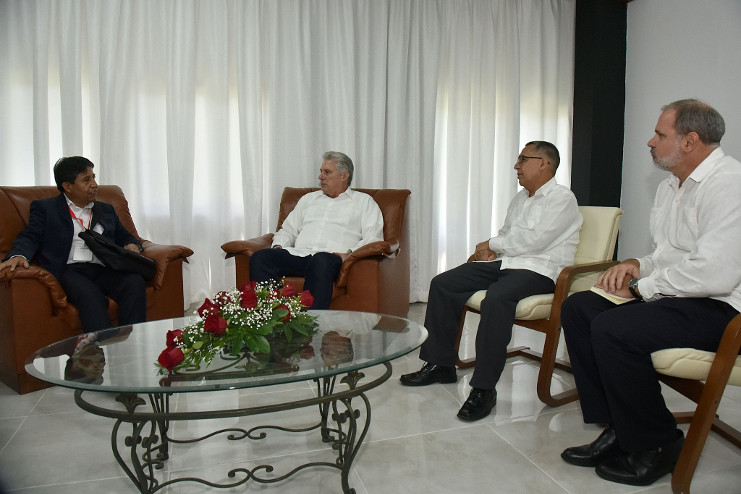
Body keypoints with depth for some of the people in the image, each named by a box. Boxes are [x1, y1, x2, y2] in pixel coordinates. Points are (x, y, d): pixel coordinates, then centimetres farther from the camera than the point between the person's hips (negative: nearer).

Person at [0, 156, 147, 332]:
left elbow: (124, 237, 31)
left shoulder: (106, 210, 29)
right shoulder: (45, 208, 17)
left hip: (104, 271, 4)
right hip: (68, 271, -3)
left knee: (135, 281, -30)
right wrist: (19, 255, -18)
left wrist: (132, 246, 5)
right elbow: (30, 237, 6)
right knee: (89, 294, -37)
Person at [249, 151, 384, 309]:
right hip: (298, 254, 5)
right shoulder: (308, 199, 33)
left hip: (332, 257, -4)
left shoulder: (364, 201, 19)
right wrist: (279, 246, 8)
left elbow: (373, 239, 6)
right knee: (260, 257, -24)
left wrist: (348, 254, -12)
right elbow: (288, 230, 31)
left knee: (321, 261, -42)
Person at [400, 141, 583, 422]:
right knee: (441, 284, -4)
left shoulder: (562, 198, -5)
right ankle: (440, 364, 2)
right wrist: (492, 249, 1)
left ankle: (484, 389, -31)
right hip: (504, 263, 9)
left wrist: (492, 244, -5)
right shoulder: (520, 198, 22)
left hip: (538, 270, -9)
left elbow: (533, 240, -17)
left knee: (496, 298, -39)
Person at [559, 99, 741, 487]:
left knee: (613, 329, -29)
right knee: (577, 308, -2)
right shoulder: (671, 186, 16)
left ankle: (656, 446, -6)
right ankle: (617, 429, 0)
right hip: (672, 295, 10)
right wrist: (636, 265, 3)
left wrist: (642, 286, -15)